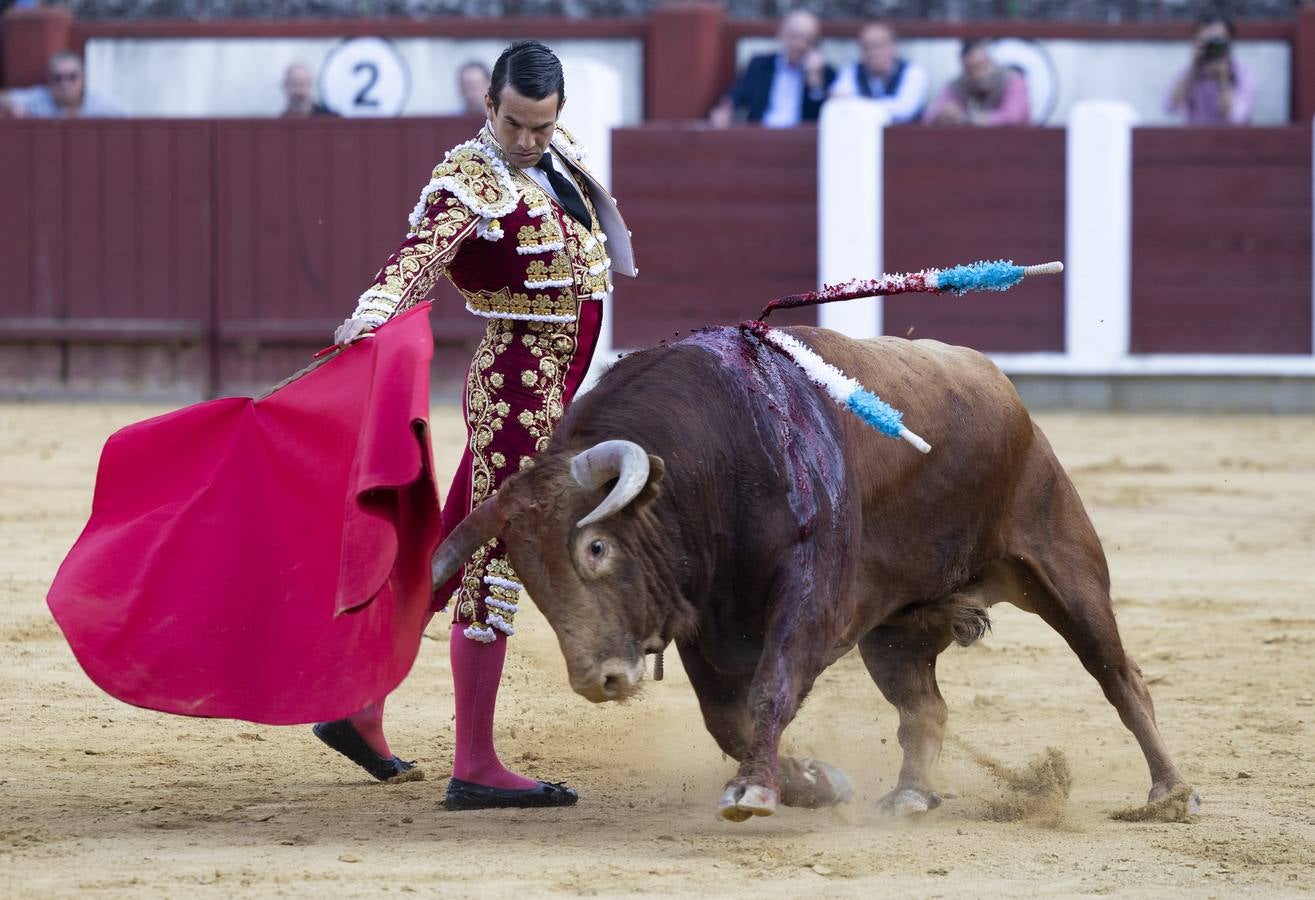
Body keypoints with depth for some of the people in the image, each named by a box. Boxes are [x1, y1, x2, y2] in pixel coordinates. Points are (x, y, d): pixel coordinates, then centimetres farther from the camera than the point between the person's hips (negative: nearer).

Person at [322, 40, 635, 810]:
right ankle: (475, 769, -7)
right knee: (494, 569, -8)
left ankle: (359, 711, 25)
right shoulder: (469, 183, -18)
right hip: (517, 387, -9)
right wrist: (376, 310, -53)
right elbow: (420, 253, -36)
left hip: (551, 391, 9)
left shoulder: (560, 149, 7)